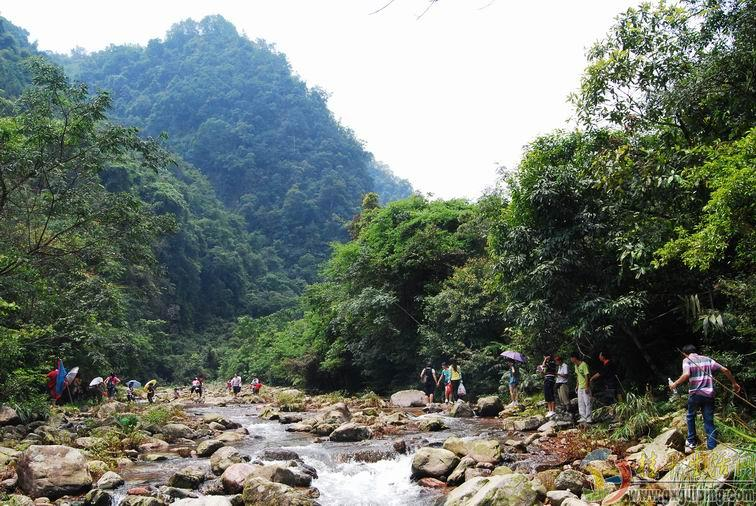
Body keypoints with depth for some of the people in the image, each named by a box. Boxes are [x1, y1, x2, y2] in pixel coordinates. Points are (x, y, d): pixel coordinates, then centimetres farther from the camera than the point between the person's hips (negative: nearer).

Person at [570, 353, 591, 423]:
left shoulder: (584, 365, -17)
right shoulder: (576, 366, 11)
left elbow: (587, 376, -19)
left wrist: (587, 387, -21)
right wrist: (577, 386, 17)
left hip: (585, 387, -9)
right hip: (580, 387, 9)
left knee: (587, 402, -5)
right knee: (580, 403, 9)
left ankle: (588, 418, 0)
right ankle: (583, 417, 14)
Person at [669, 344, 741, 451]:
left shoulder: (687, 360, 2)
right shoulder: (707, 359, 15)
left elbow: (686, 375, -17)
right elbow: (725, 370, 9)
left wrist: (675, 384, -5)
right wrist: (734, 383, 19)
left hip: (695, 394, -3)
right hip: (709, 394, 3)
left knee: (691, 417, 20)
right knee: (709, 421, 8)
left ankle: (691, 441, 25)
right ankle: (712, 446, 2)